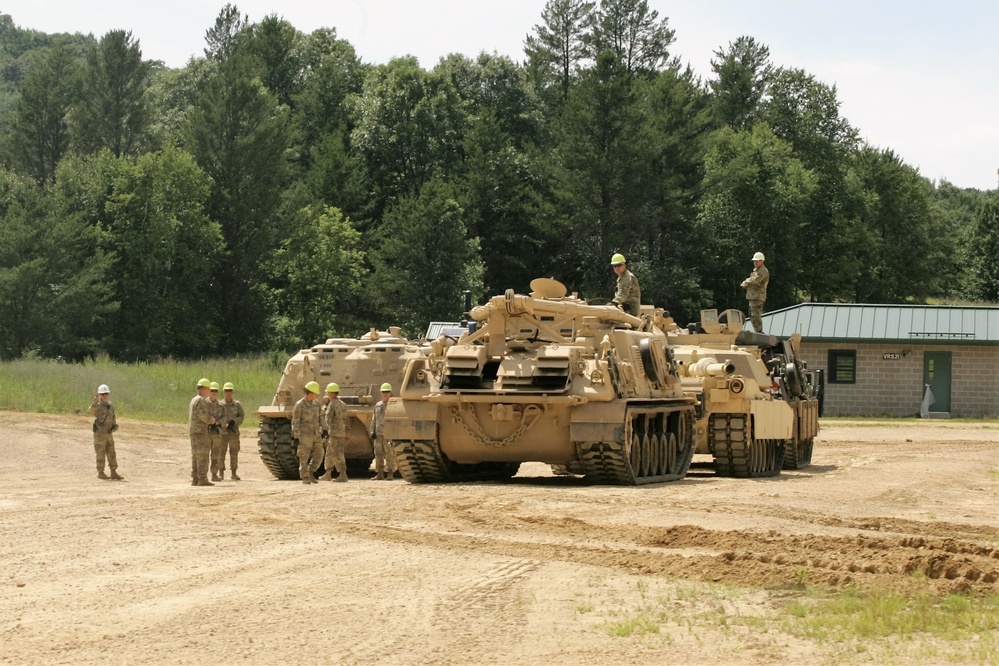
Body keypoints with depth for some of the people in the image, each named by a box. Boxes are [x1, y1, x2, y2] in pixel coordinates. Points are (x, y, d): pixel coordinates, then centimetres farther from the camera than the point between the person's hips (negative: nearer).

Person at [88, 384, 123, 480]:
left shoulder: (110, 405, 10)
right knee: (101, 454, -1)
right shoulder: (97, 405, -12)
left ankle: (113, 473, 9)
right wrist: (95, 402, -46)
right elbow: (90, 412, -33)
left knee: (111, 453, 6)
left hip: (109, 433, 6)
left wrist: (115, 425, 4)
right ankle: (100, 473, 8)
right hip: (99, 433, -6)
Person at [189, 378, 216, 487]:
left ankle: (195, 479, 12)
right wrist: (210, 420, -5)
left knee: (195, 455, 11)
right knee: (202, 455, -11)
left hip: (192, 430, 10)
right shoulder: (201, 400, -13)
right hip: (201, 430, -10)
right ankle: (202, 479, -14)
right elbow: (202, 414, -22)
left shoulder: (194, 400, 18)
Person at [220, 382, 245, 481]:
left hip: (234, 432, 1)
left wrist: (234, 421, -13)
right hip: (222, 432, -1)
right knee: (221, 453, -2)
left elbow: (242, 417, 6)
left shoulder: (237, 405, 9)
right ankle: (221, 473, 4)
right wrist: (225, 425, -16)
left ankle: (233, 473, 7)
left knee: (234, 453, 1)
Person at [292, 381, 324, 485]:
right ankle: (305, 478, 8)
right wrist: (296, 436, -12)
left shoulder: (316, 403, 8)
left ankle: (310, 473, 19)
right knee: (304, 458, 0)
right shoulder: (300, 405, -10)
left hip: (316, 435, 6)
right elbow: (295, 421, -9)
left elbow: (320, 418, 18)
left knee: (318, 455, 2)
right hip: (304, 435, -6)